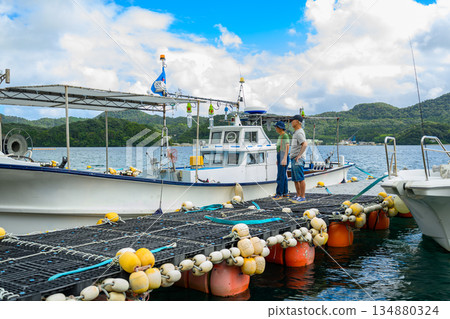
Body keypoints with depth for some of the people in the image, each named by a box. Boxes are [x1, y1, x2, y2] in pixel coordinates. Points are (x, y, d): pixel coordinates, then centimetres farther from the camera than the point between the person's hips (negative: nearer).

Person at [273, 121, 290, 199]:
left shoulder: (285, 135, -14)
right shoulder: (281, 136, 17)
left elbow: (287, 147, -21)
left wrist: (284, 159, -28)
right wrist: (278, 159, 24)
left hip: (284, 158, -10)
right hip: (280, 157, 10)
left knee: (280, 176, -9)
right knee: (283, 176, 10)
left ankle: (279, 194, -6)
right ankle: (285, 193, 14)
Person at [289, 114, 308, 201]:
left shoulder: (299, 133, -13)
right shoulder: (296, 132, 19)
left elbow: (305, 144, -27)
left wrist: (299, 155, -22)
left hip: (298, 160, -10)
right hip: (294, 159, 10)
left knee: (300, 179, -7)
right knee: (295, 179, 13)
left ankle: (303, 196, -4)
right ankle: (298, 195, 19)